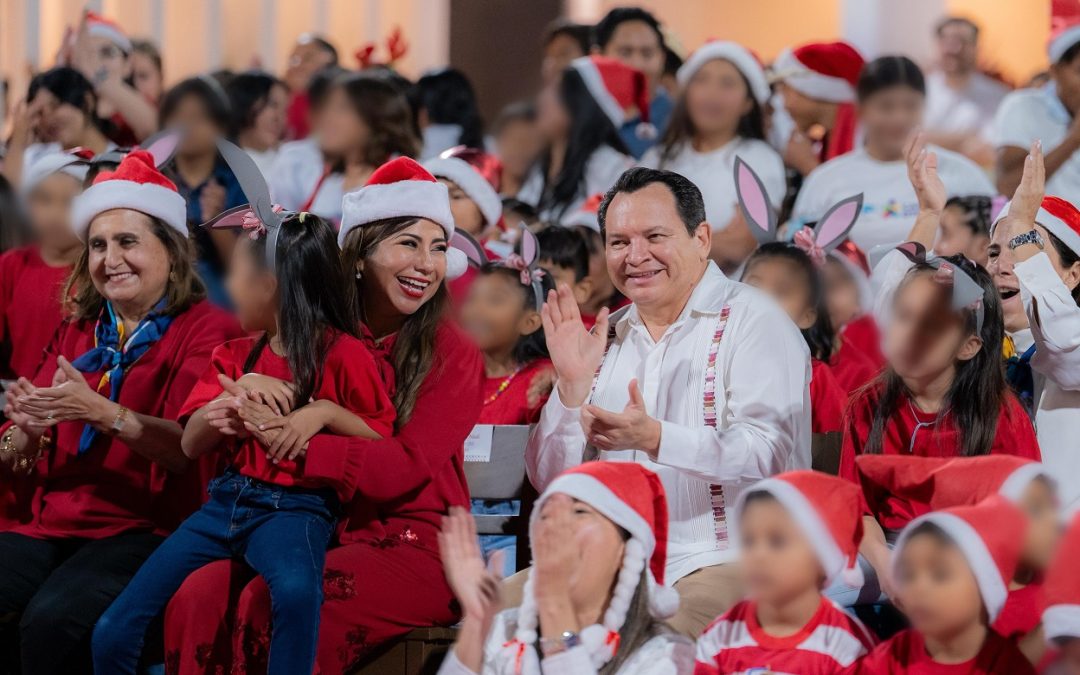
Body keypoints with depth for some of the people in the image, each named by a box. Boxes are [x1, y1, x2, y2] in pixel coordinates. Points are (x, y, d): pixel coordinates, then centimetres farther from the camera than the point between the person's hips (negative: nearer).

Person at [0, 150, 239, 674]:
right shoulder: (75, 335, 19)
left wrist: (101, 412, -27)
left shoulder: (206, 330, 2)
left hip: (147, 529, -5)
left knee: (54, 620, -32)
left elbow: (190, 449, -13)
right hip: (53, 526, 5)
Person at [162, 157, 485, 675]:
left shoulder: (451, 354, 1)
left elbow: (407, 466, -12)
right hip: (319, 540, 4)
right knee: (200, 597, -25)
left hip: (414, 550, -4)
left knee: (273, 606, -31)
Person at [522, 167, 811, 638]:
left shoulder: (753, 321, -1)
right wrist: (573, 386, -5)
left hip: (728, 559, -6)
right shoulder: (607, 338, 15)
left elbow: (770, 454, -16)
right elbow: (551, 481, 11)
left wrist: (654, 438, -29)